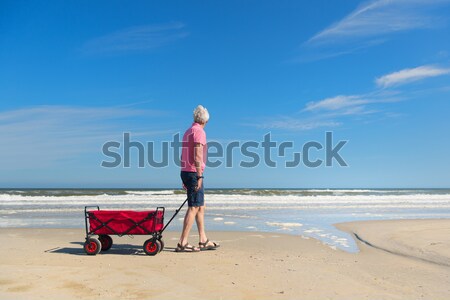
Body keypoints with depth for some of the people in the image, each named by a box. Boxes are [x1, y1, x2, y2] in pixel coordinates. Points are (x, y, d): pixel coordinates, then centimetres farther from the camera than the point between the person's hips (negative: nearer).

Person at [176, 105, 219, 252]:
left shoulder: (188, 131, 18)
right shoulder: (199, 131, -10)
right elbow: (197, 157, -19)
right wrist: (199, 176, -19)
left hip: (186, 172, 9)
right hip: (194, 173, -9)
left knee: (200, 206, 14)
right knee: (194, 207, -7)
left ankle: (203, 241, 19)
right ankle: (182, 243, -7)